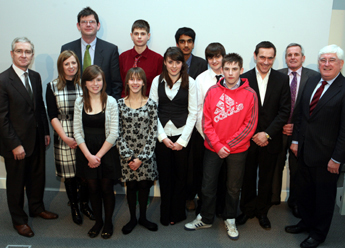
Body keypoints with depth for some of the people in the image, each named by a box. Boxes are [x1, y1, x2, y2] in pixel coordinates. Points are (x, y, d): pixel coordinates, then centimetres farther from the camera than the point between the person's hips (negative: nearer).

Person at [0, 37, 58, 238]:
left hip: (37, 139, 6)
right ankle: (19, 220, 30)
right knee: (16, 182, 11)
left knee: (37, 176, 20)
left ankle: (37, 208, 42)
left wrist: (46, 131, 8)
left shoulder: (35, 77, 5)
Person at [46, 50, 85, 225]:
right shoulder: (52, 87, 1)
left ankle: (84, 203, 29)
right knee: (69, 174, 7)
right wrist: (65, 138, -10)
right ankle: (74, 207, 27)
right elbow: (52, 116, -2)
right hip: (63, 137, 0)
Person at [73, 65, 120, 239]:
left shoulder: (110, 102, -7)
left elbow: (113, 133, -9)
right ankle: (98, 221, 31)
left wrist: (98, 155, -11)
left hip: (106, 153, -2)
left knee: (107, 188, 8)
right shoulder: (79, 102, 1)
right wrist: (89, 155, -9)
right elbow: (77, 131, -1)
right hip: (86, 153, 2)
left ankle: (108, 222, 28)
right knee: (93, 188, 12)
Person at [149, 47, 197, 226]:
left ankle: (177, 214, 25)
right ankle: (165, 214, 25)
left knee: (180, 175, 6)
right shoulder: (157, 81, 4)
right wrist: (162, 136, -5)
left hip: (182, 135, -1)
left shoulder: (189, 82, 1)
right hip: (162, 135, 1)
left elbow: (193, 112, -1)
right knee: (164, 175, 7)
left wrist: (183, 139, -7)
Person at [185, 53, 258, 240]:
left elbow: (250, 125, -8)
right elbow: (206, 122, -3)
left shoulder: (250, 94, -7)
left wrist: (228, 145, -13)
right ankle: (205, 218, 33)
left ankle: (229, 220, 35)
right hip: (213, 148, 1)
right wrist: (217, 145, -12)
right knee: (208, 186, 12)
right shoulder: (212, 92, -3)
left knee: (233, 188, 13)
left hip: (237, 150, -1)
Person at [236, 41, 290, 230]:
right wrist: (252, 135, -10)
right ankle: (247, 209, 31)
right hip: (248, 139, 0)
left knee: (266, 178, 13)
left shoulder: (282, 80, -2)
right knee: (248, 177, 12)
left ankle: (262, 212, 32)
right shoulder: (244, 78, -4)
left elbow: (284, 111, -5)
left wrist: (267, 134, -13)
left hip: (270, 140, 1)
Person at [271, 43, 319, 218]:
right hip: (278, 130, 1)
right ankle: (273, 199, 29)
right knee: (275, 166, 11)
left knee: (297, 169, 11)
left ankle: (294, 202, 30)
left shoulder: (314, 77, -3)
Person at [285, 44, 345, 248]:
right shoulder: (312, 82, 5)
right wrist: (295, 140, 8)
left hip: (326, 155, -6)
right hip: (304, 150, 6)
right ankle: (306, 222, 42)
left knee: (324, 195, 13)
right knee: (305, 191, 20)